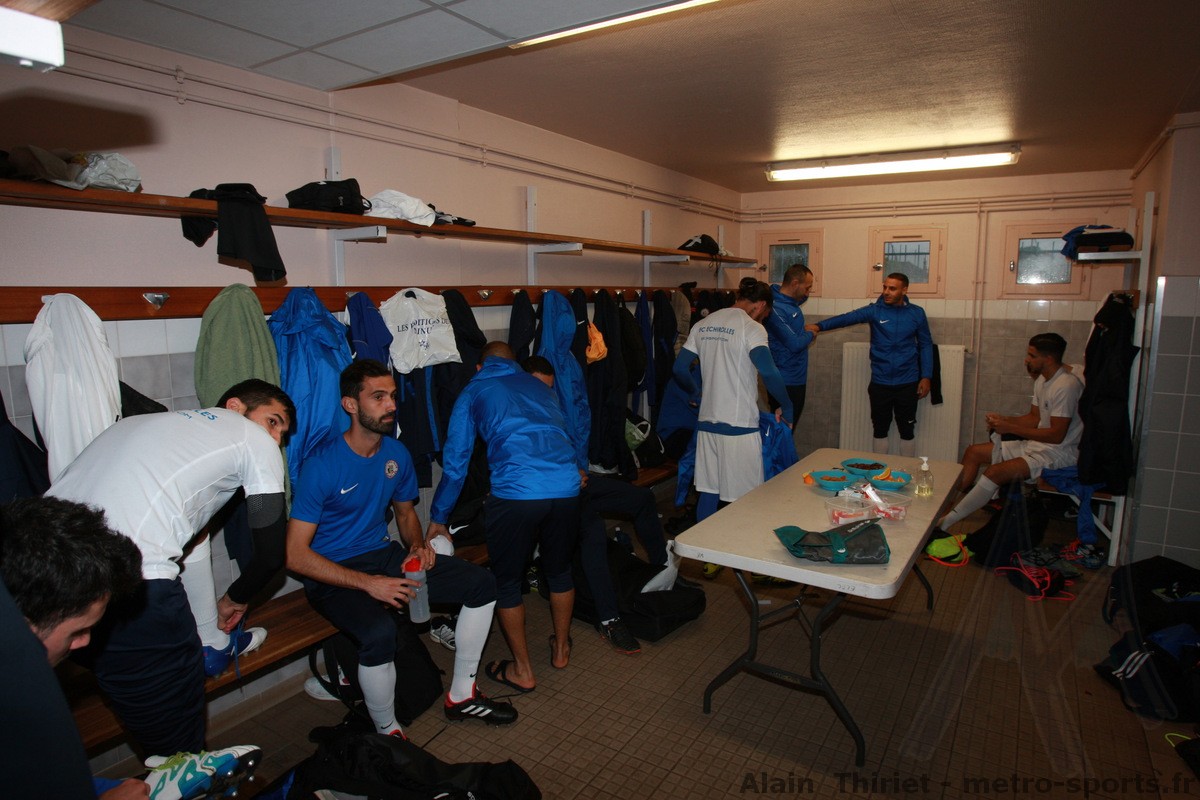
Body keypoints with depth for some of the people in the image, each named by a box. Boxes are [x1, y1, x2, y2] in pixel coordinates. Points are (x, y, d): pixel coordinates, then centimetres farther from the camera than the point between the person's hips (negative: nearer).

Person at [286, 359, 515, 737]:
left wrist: (416, 545, -5)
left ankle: (461, 695, 11)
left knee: (482, 584, -4)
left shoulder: (397, 454, 0)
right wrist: (369, 583, -26)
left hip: (385, 555, 7)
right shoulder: (321, 465, -19)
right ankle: (388, 734, -7)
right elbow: (295, 554, -19)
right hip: (333, 575, -6)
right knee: (379, 632, -37)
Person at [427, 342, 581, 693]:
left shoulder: (474, 391, 16)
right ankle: (561, 649, 44)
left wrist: (438, 518, 25)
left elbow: (455, 460, 14)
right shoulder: (539, 385, 26)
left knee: (506, 582, 17)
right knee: (559, 570, 27)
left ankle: (523, 670, 29)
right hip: (567, 487, 5)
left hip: (515, 493, -4)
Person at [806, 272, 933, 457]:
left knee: (907, 431, 9)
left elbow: (926, 345, 6)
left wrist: (926, 376, -1)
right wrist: (820, 326, -35)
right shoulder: (875, 310, -3)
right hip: (879, 383, 0)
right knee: (880, 430, 10)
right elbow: (848, 317, -19)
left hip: (907, 383, 0)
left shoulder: (916, 313, 1)